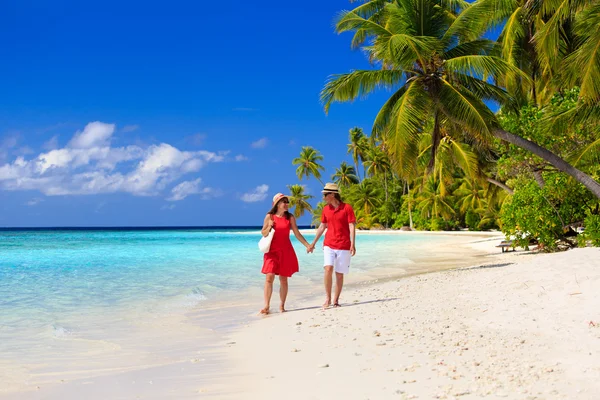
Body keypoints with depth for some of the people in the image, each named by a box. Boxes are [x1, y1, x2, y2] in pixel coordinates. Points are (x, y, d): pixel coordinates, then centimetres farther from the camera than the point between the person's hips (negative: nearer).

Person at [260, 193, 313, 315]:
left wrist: (307, 245, 0)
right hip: (272, 251, -1)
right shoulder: (269, 216, 0)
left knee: (283, 279, 5)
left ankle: (282, 305, 14)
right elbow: (263, 233, 5)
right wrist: (269, 227, -15)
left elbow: (297, 233, 6)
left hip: (286, 251, 1)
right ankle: (266, 306, -9)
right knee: (269, 277, -11)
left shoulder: (290, 217, 4)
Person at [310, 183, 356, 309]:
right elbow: (322, 226, 18)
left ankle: (336, 300, 14)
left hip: (343, 246, -3)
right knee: (328, 269, -15)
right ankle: (328, 298, -7)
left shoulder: (347, 208, -6)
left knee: (339, 274, 3)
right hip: (329, 245, 3)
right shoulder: (326, 209, 8)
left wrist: (352, 244, -18)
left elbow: (352, 227, -9)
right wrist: (314, 242, 20)